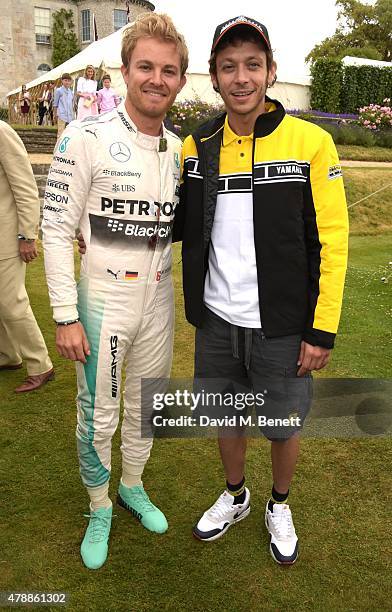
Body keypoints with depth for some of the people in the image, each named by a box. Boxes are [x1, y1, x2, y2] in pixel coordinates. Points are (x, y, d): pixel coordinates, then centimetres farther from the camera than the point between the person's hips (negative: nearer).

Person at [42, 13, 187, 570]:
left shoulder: (179, 148, 5)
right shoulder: (87, 138, -12)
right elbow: (57, 230, -12)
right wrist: (66, 315, -15)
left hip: (159, 298, 5)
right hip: (104, 298, -5)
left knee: (146, 405, 18)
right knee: (98, 416, 6)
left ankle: (133, 487, 42)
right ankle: (99, 509, 32)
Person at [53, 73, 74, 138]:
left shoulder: (71, 92, 15)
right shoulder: (59, 91, 0)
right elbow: (55, 104, 3)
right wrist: (55, 114, 1)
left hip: (70, 117, 5)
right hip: (62, 116, -5)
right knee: (61, 133, -9)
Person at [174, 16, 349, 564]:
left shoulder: (310, 142, -10)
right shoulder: (196, 146, 1)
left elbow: (331, 242, -9)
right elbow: (179, 225, 12)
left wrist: (322, 330, -11)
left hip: (281, 326, -3)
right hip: (216, 320, 4)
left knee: (283, 425, 15)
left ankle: (279, 507, 45)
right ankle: (235, 497, 49)